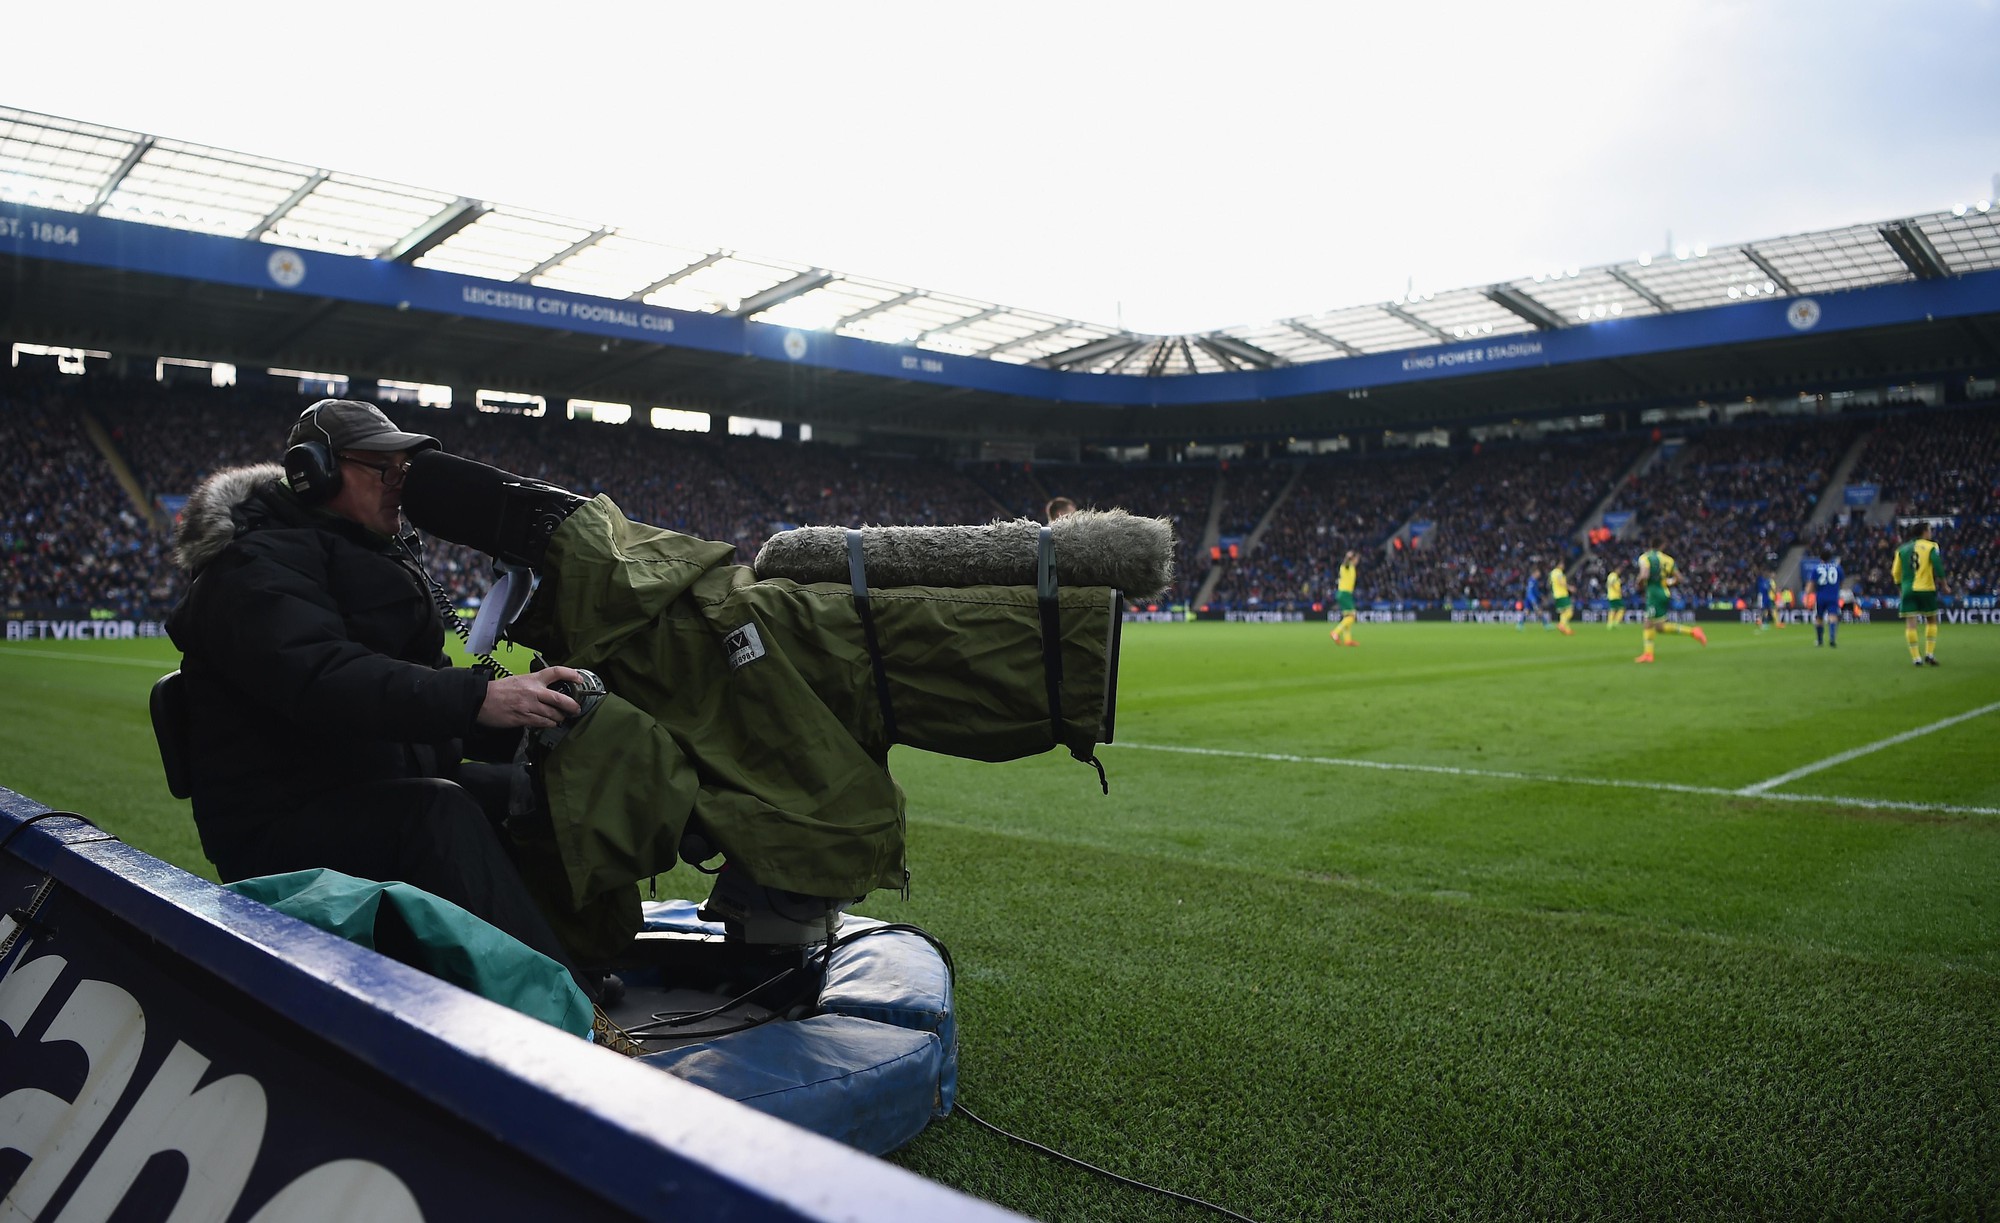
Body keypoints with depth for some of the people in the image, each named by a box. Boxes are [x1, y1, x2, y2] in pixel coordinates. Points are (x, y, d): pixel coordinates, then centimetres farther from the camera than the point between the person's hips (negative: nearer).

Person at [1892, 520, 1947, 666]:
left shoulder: (1902, 549, 9)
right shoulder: (1931, 546, 0)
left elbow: (1896, 573, 9)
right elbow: (1938, 566, -12)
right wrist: (1943, 583, -3)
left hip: (1908, 590, 2)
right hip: (1927, 589, -2)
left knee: (1911, 623, -2)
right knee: (1931, 620, 15)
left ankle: (1916, 658, -6)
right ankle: (1929, 654, 9)